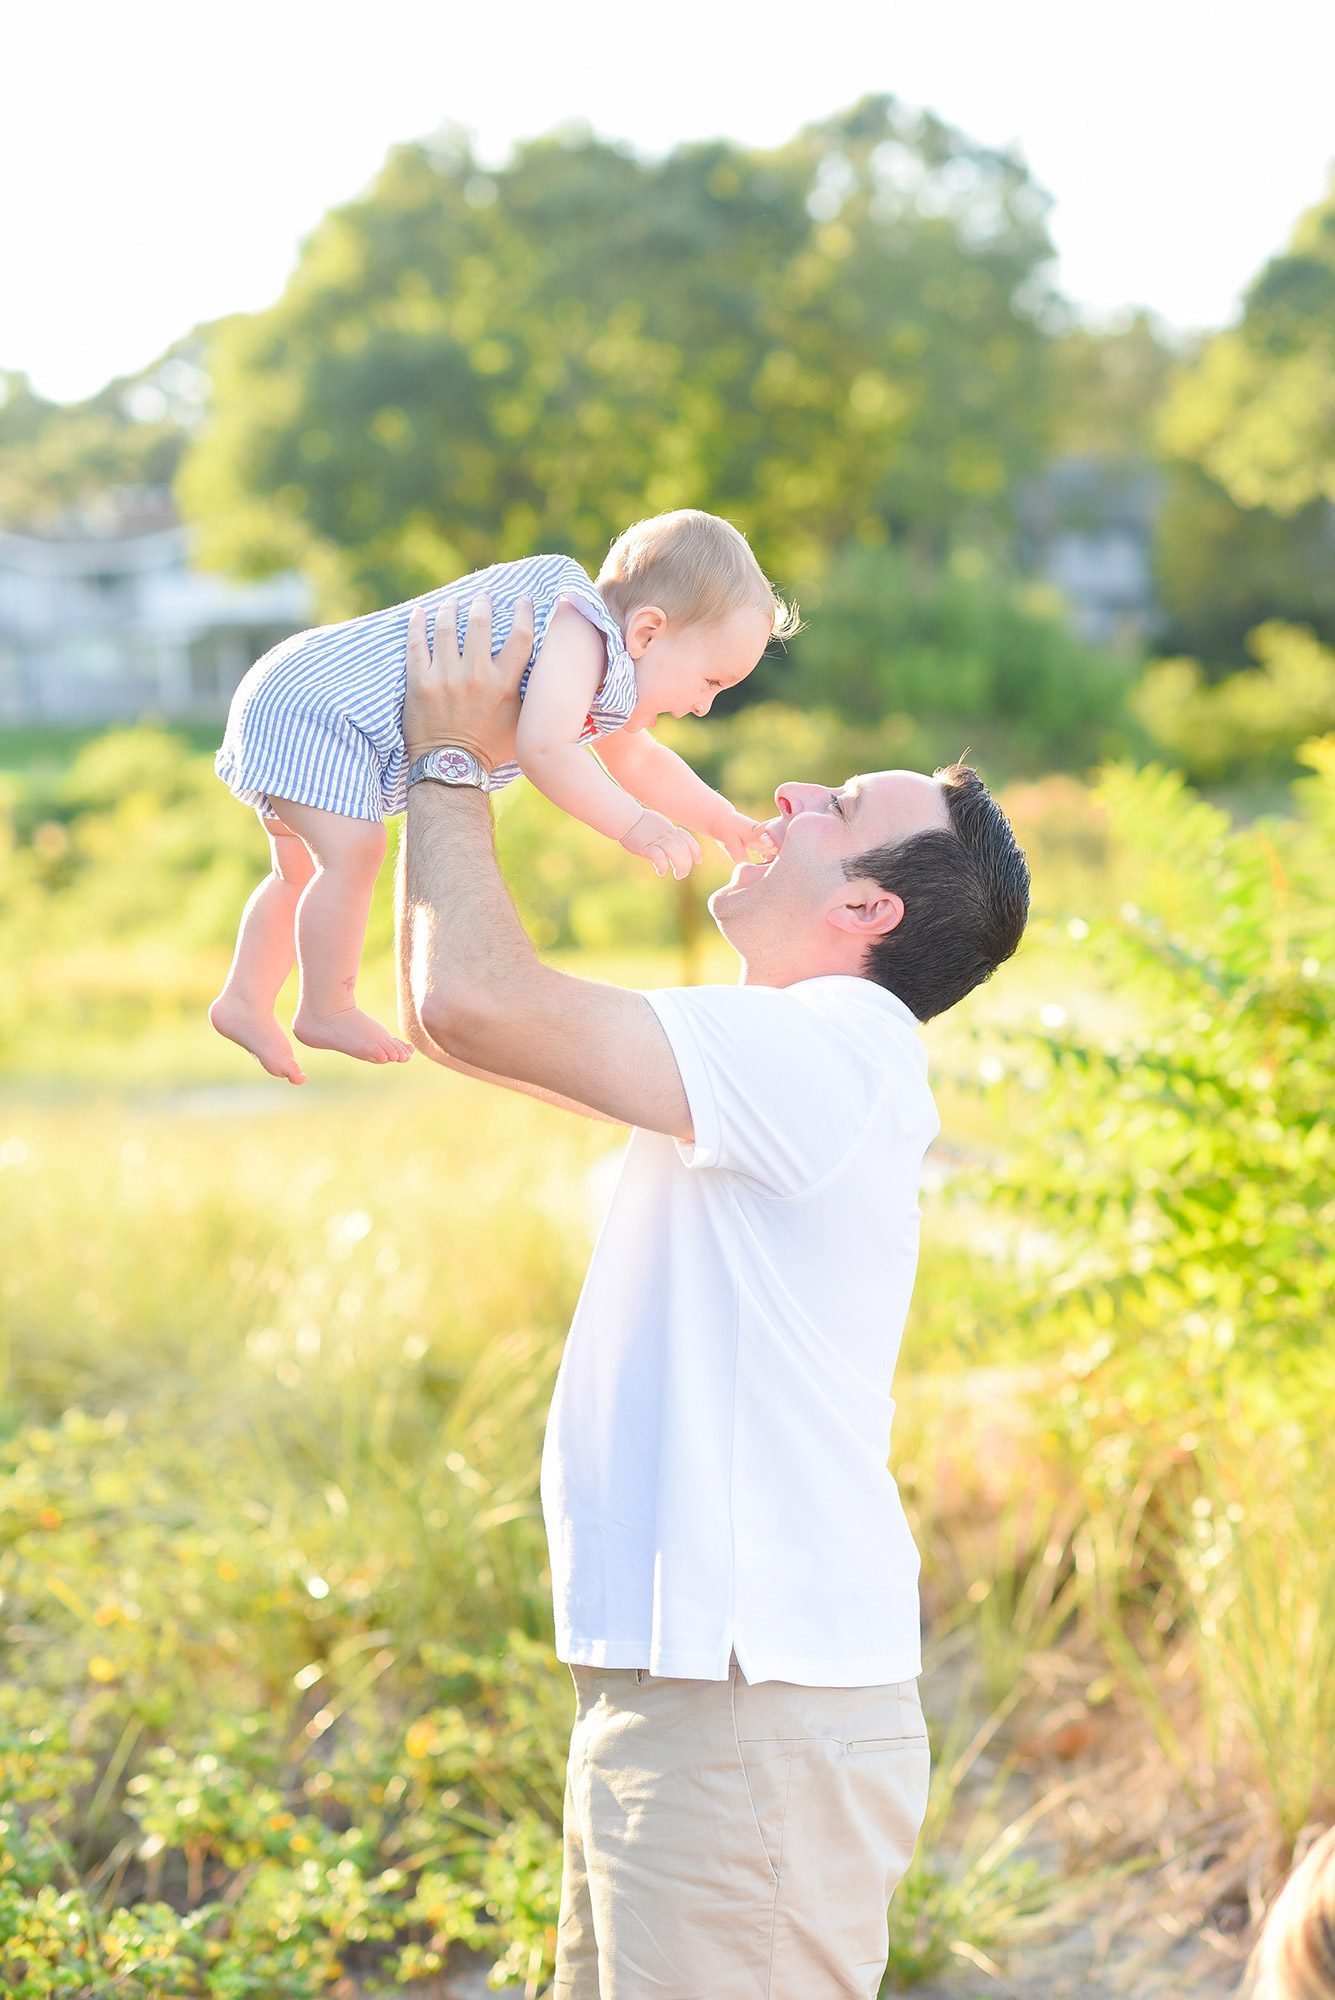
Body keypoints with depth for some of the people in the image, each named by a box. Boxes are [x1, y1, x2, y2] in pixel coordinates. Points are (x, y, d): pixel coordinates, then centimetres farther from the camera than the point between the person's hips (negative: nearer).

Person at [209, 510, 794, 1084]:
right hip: (307, 706, -11)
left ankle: (245, 1002, 33)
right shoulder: (576, 633, -25)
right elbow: (541, 750, -38)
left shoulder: (605, 678, 11)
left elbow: (638, 762, 29)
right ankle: (327, 1011, -10)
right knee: (352, 851, -23)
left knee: (303, 871, 22)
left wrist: (721, 819, 24)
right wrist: (634, 825, -36)